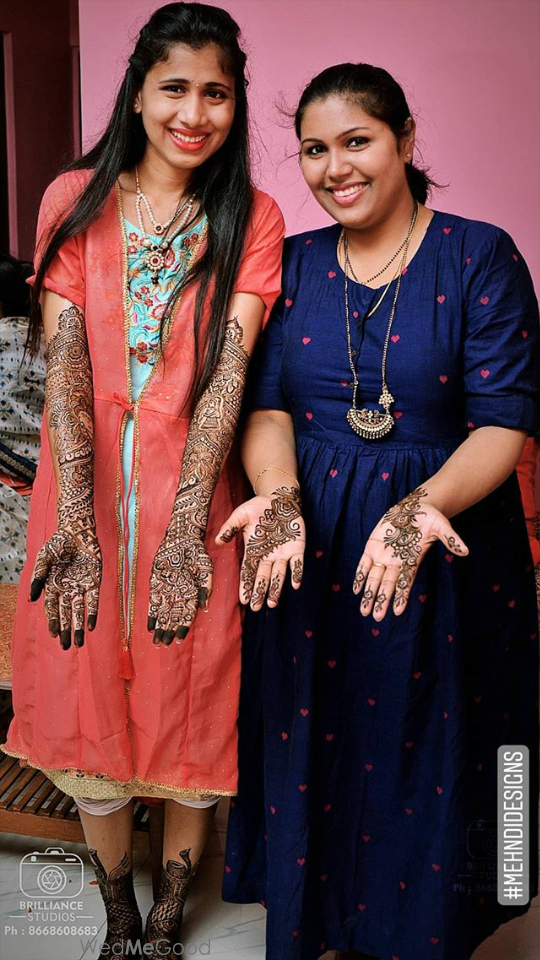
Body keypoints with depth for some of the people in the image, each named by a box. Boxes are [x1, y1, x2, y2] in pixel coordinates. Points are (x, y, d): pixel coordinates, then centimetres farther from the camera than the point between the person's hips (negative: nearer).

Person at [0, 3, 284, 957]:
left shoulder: (253, 219, 0)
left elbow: (226, 373, -11)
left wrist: (182, 532, -21)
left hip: (194, 492, -1)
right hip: (87, 486, 2)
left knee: (190, 704, 8)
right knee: (86, 694, 11)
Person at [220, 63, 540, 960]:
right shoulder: (293, 264, 7)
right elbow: (267, 404, 2)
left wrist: (421, 508, -28)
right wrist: (279, 500, -19)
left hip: (443, 560, -3)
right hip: (310, 556, 3)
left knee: (423, 769, 10)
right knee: (311, 757, 14)